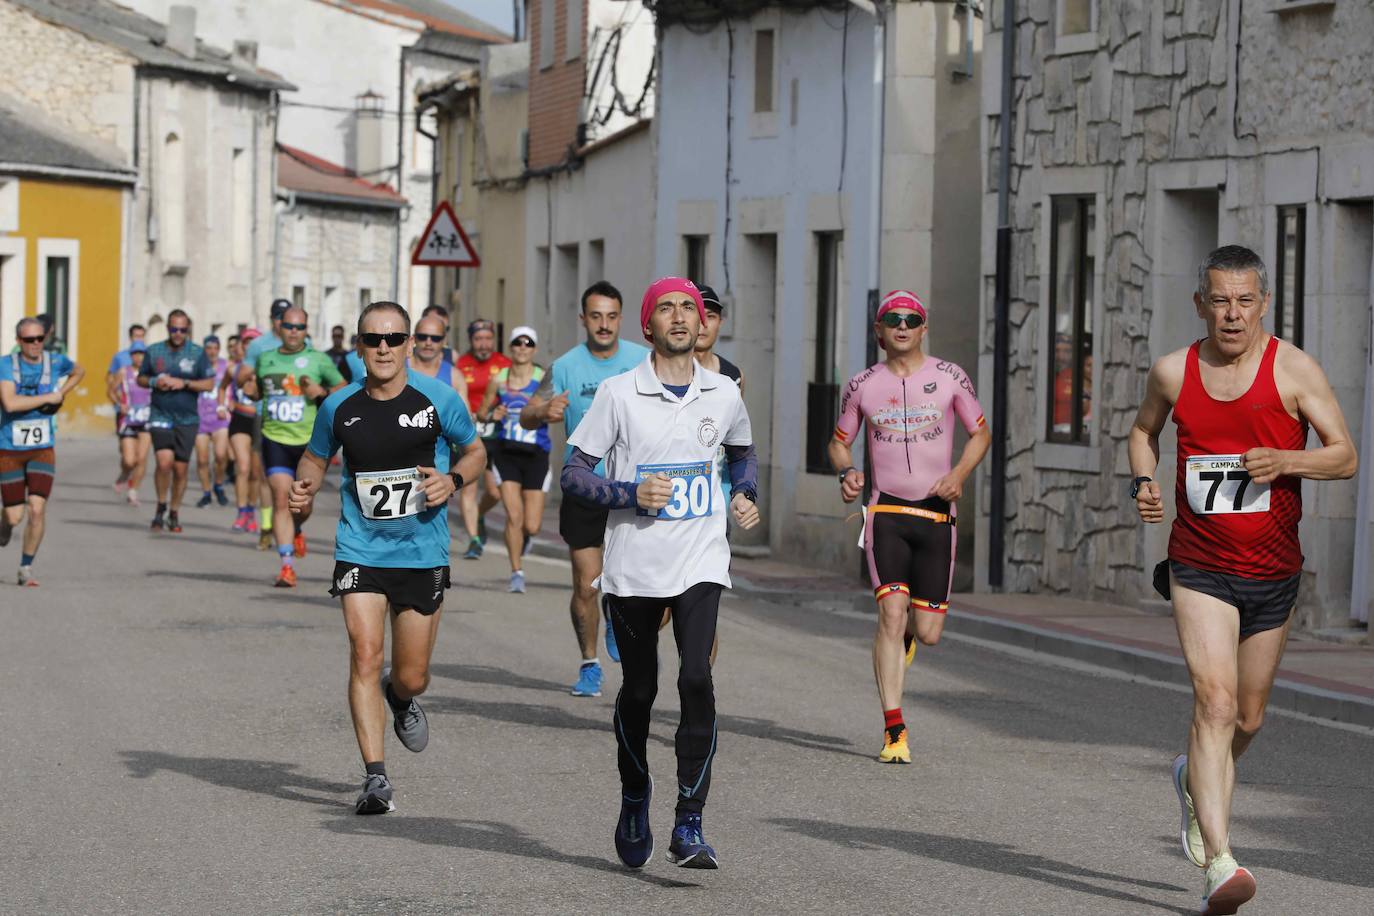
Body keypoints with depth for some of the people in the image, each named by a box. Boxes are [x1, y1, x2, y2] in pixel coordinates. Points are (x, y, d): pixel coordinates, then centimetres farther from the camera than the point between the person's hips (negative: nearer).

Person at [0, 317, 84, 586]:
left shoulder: (56, 362, -1)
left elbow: (79, 372, 23)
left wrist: (61, 393, 6)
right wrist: (49, 397, -18)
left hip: (42, 450, 2)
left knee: (37, 509, -14)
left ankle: (26, 569, 1)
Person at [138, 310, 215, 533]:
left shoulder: (197, 353, 1)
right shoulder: (154, 351, 5)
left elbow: (209, 383, -1)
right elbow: (141, 378, 14)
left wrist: (184, 383, -15)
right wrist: (154, 382, -7)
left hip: (187, 420, 0)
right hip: (160, 416, 0)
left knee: (180, 469, 3)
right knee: (164, 461, -19)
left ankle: (174, 514, 20)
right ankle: (161, 507, 2)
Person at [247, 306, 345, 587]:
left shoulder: (319, 360, 1)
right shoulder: (265, 359, 9)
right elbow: (258, 390, 25)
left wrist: (321, 392, -11)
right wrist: (251, 390, 1)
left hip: (309, 441, -1)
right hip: (275, 438, 1)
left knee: (303, 503, 7)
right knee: (281, 499, -12)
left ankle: (297, 530, 45)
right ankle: (287, 565, -13)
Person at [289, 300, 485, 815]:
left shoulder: (438, 399, -6)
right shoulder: (339, 407, -2)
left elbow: (475, 451, 8)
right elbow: (315, 457, 15)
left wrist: (452, 480, -12)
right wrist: (305, 487, -7)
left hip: (423, 553, 0)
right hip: (360, 549, 0)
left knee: (411, 676, 7)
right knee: (365, 655, -15)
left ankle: (401, 700, 46)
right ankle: (375, 777, -10)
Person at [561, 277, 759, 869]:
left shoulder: (724, 395, 5)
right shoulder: (619, 394, -4)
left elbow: (742, 452, 26)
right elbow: (574, 473, -3)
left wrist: (746, 496, 7)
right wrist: (632, 494, -18)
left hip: (701, 562, 1)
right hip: (633, 566, -1)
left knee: (697, 679, -17)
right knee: (638, 691, 9)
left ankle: (688, 827, -13)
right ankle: (634, 801, 36)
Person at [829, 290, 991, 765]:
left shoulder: (950, 377, 2)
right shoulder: (862, 385, 4)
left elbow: (980, 432, 10)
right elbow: (840, 441, 15)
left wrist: (959, 475, -7)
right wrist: (846, 471, -7)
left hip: (936, 514, 1)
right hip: (885, 512, -1)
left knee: (927, 632, 2)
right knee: (891, 611, -16)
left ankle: (907, 631, 42)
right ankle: (894, 730, -13)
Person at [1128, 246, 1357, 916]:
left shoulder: (1293, 369, -6)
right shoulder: (1172, 372, 0)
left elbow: (1346, 458, -6)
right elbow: (1143, 430, 20)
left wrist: (1285, 460, -24)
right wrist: (1143, 483, 0)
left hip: (1272, 571, 1)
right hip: (1199, 567, -1)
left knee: (1247, 718, 14)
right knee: (1215, 702, -19)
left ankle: (1194, 780, 49)